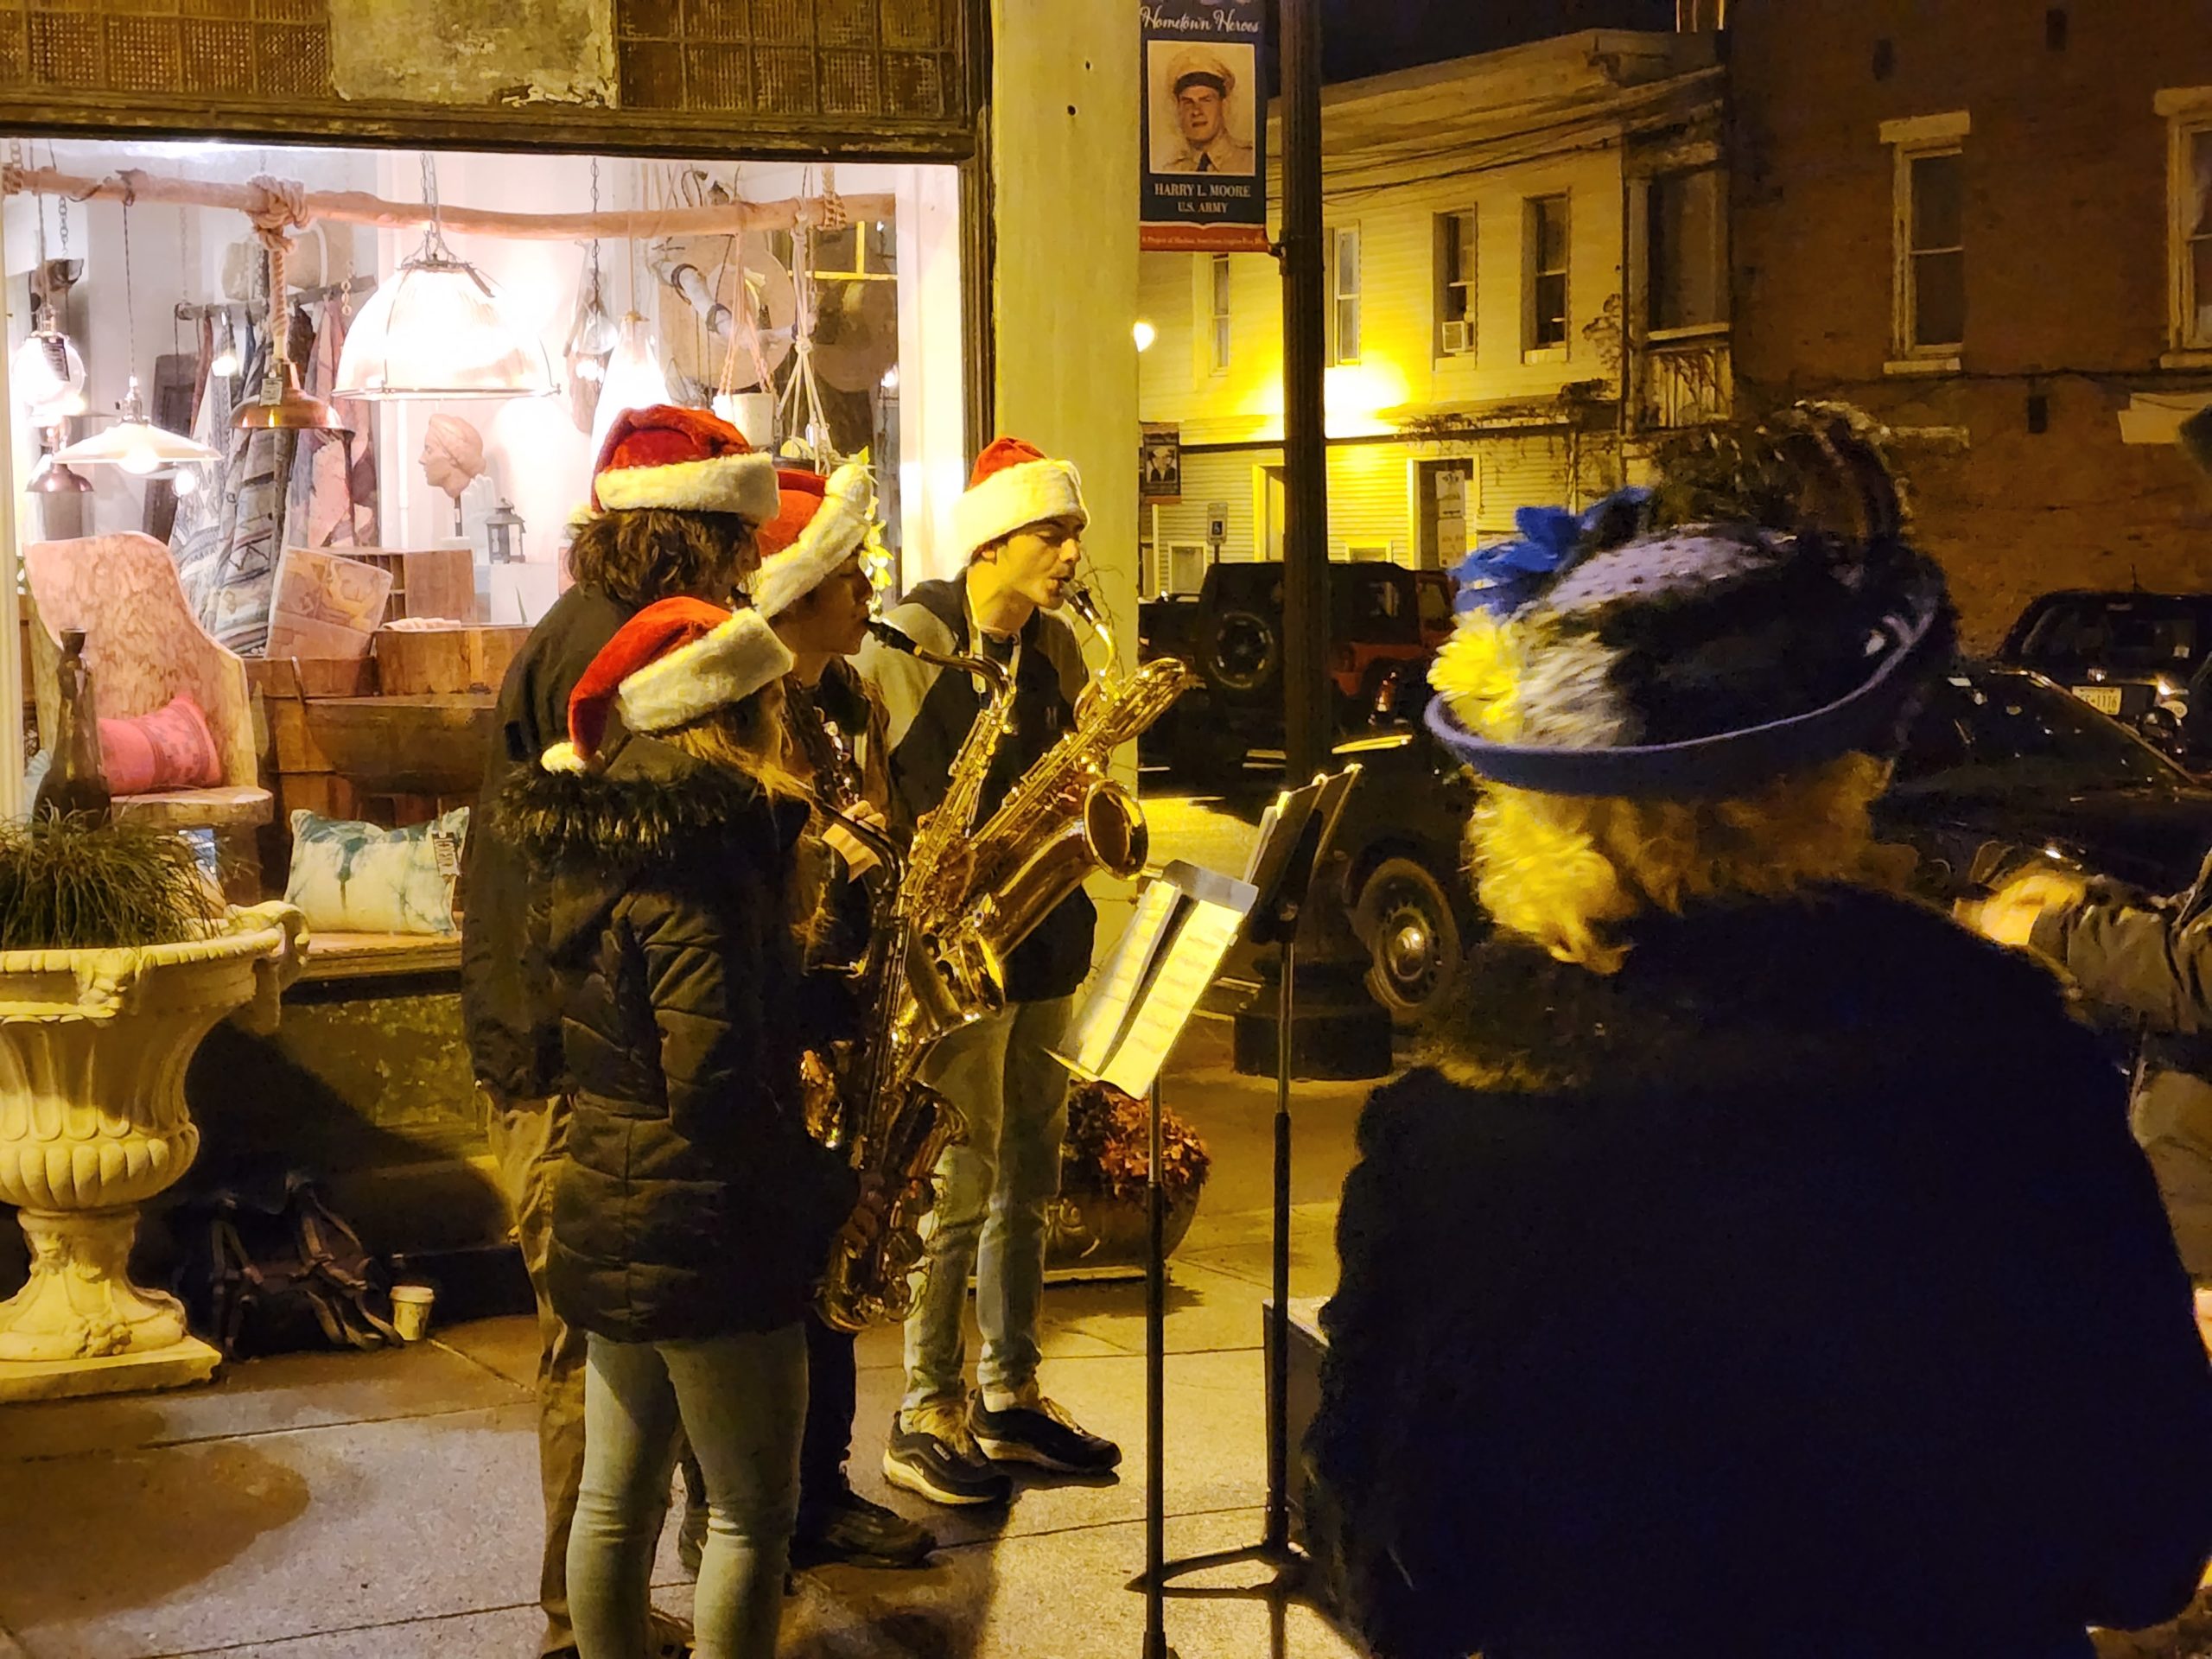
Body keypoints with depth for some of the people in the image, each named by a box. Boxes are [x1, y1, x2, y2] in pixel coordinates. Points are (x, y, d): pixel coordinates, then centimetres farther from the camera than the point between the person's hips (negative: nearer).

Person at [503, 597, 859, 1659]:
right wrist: (829, 1190, -15)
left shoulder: (597, 840, 7)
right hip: (706, 1239, -9)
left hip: (612, 1218, 9)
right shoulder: (693, 859, -21)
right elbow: (719, 1091, -26)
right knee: (753, 1515, 4)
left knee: (616, 1500, 16)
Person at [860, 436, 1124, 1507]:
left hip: (1039, 939, 7)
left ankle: (1008, 1399, 25)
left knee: (1028, 1183, 13)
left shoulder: (1055, 648, 11)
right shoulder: (904, 641, -11)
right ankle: (923, 1421, 7)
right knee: (960, 1188, -4)